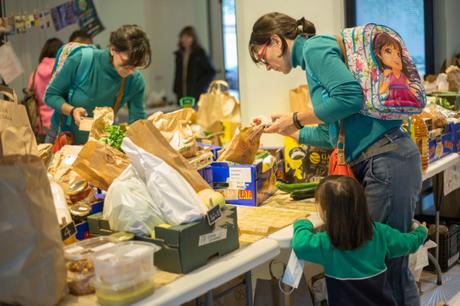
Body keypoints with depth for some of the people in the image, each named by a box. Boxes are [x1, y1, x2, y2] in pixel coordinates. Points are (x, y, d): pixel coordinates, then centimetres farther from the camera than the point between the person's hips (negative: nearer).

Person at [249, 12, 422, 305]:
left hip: (387, 161, -10)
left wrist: (296, 118, -10)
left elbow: (351, 96, -21)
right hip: (376, 163, 10)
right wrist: (287, 130, 22)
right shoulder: (313, 54, 21)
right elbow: (332, 133, 22)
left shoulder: (315, 47, -6)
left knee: (389, 261, -2)